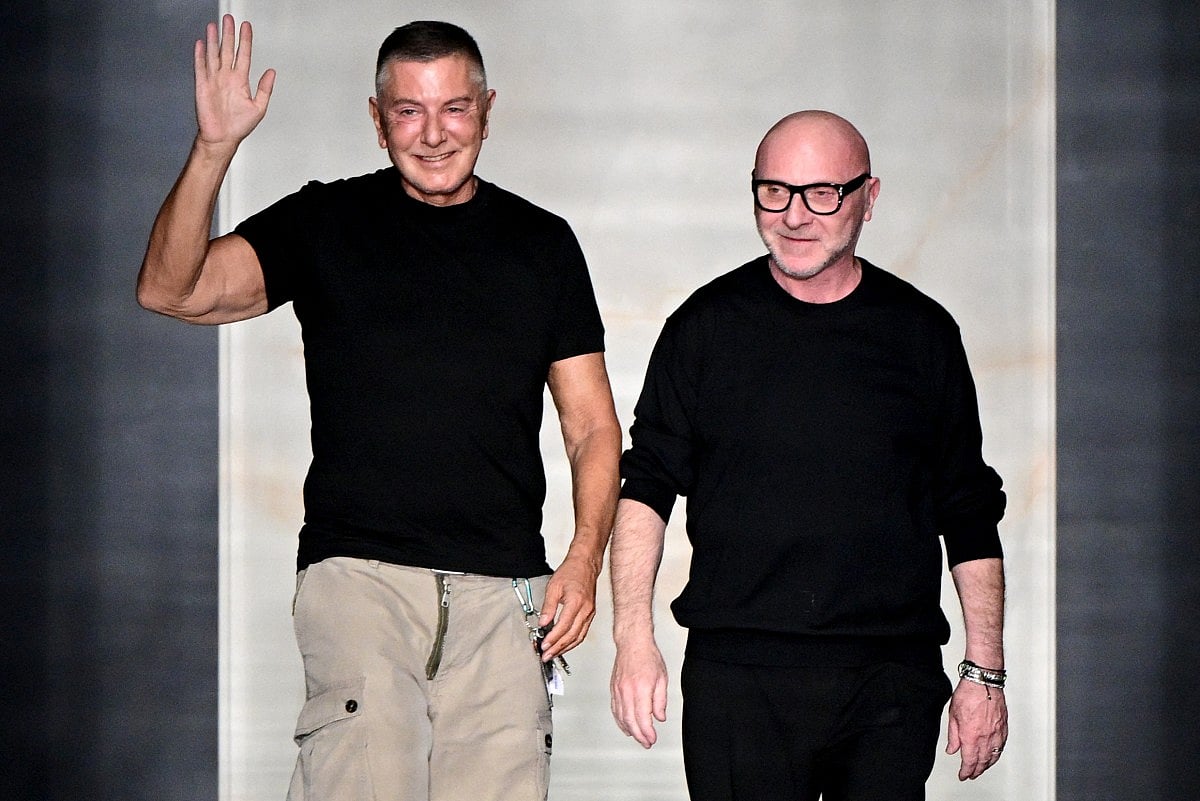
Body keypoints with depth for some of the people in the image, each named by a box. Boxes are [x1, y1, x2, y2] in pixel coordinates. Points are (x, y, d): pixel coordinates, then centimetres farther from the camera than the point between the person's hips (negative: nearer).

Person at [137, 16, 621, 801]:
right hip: (360, 579, -2)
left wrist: (584, 560, 0)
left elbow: (593, 426, 15)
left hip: (503, 590, 2)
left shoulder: (542, 242, 15)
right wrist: (214, 150, -16)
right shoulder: (323, 224, 10)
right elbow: (172, 291, -4)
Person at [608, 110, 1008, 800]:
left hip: (893, 689, 1)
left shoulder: (923, 334, 8)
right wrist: (634, 639, -3)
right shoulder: (707, 326, 5)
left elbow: (971, 519, 12)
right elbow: (645, 485, 8)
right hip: (739, 679, -1)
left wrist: (985, 672, 8)